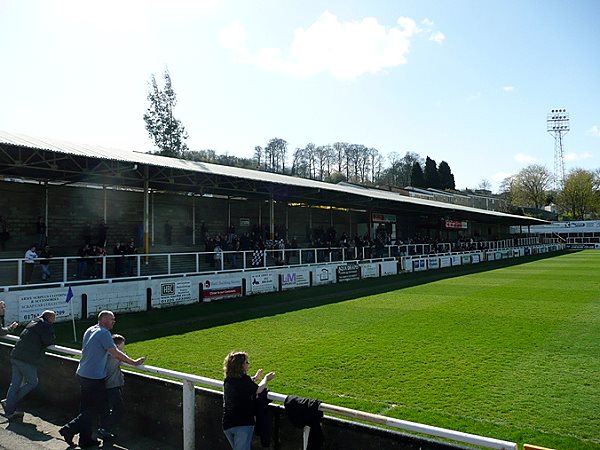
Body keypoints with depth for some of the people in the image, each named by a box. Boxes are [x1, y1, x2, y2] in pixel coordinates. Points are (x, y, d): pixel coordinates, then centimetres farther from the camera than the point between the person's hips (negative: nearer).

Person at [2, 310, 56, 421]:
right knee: (32, 382, 5)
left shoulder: (33, 322, 20)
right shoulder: (46, 326, -8)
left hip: (15, 357, 9)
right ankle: (9, 403, 6)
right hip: (27, 360, -9)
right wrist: (53, 339, 8)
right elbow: (49, 340, -13)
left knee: (15, 384, 12)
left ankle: (9, 411, 15)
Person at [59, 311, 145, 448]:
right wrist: (134, 362, -13)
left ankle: (85, 439, 21)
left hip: (82, 374, 9)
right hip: (94, 377, -9)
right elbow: (115, 354, -20)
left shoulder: (89, 330, 11)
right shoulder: (104, 333, -17)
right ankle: (70, 429, 0)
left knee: (87, 408, 15)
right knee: (96, 408, 4)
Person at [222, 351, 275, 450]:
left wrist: (254, 378, 32)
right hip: (243, 423, -7)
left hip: (227, 424, 7)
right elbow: (258, 390, -1)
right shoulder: (244, 379, -15)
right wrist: (266, 379, 15)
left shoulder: (227, 380, 7)